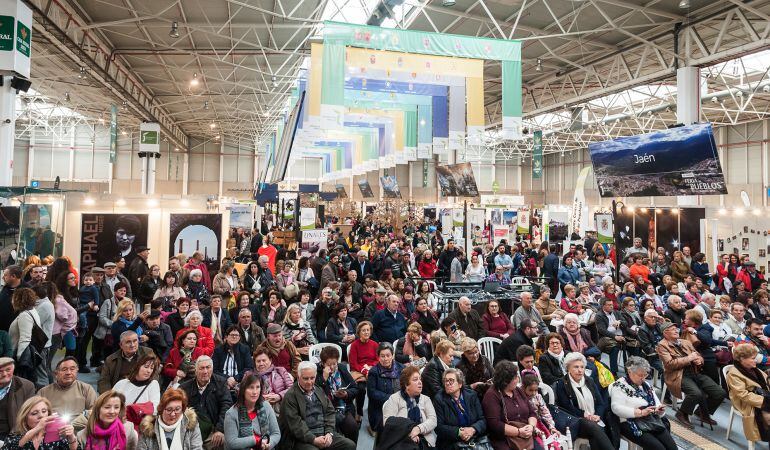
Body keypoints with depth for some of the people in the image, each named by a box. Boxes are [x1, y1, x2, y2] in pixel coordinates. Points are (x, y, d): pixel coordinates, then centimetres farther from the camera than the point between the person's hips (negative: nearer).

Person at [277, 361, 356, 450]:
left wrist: (329, 433, -4)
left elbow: (330, 412, 12)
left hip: (324, 433, 6)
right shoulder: (290, 396, -5)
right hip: (304, 438, -6)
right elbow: (295, 423, -13)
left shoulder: (319, 390, 15)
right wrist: (313, 439, -19)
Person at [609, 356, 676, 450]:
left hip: (654, 422, 7)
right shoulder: (620, 385, -6)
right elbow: (616, 408, -17)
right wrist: (641, 412, -21)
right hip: (632, 425, -7)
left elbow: (657, 403, 20)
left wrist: (660, 410, -4)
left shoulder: (646, 385, 18)